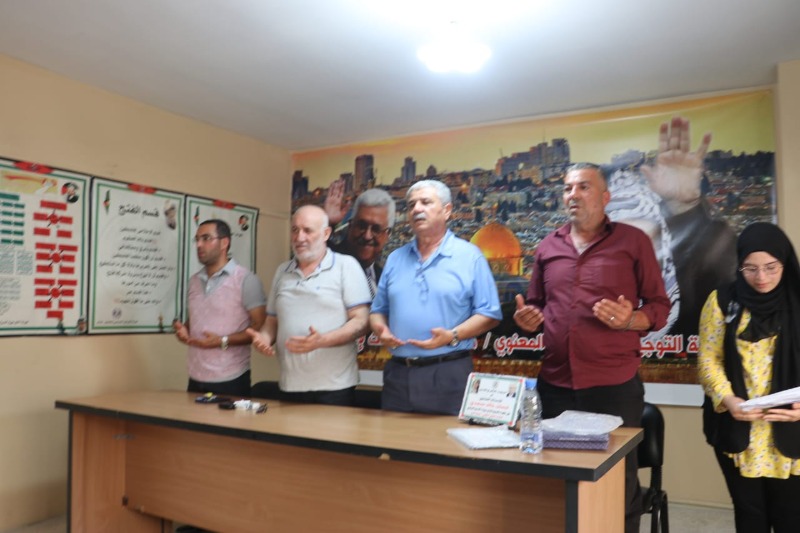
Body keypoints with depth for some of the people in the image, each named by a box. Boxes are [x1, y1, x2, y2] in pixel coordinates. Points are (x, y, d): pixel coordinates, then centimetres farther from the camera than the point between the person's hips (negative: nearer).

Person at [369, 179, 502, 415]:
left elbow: (489, 314, -3)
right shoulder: (395, 258, 14)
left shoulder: (470, 256, -1)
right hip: (398, 372, 5)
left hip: (448, 373, -4)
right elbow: (379, 310, 16)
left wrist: (453, 336, -18)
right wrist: (381, 330, -6)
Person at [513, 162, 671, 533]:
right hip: (554, 384, 4)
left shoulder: (633, 241, 0)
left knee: (620, 480, 9)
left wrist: (630, 320, -20)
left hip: (614, 385, -3)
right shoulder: (548, 247, 11)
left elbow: (659, 305, 0)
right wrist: (526, 319, -3)